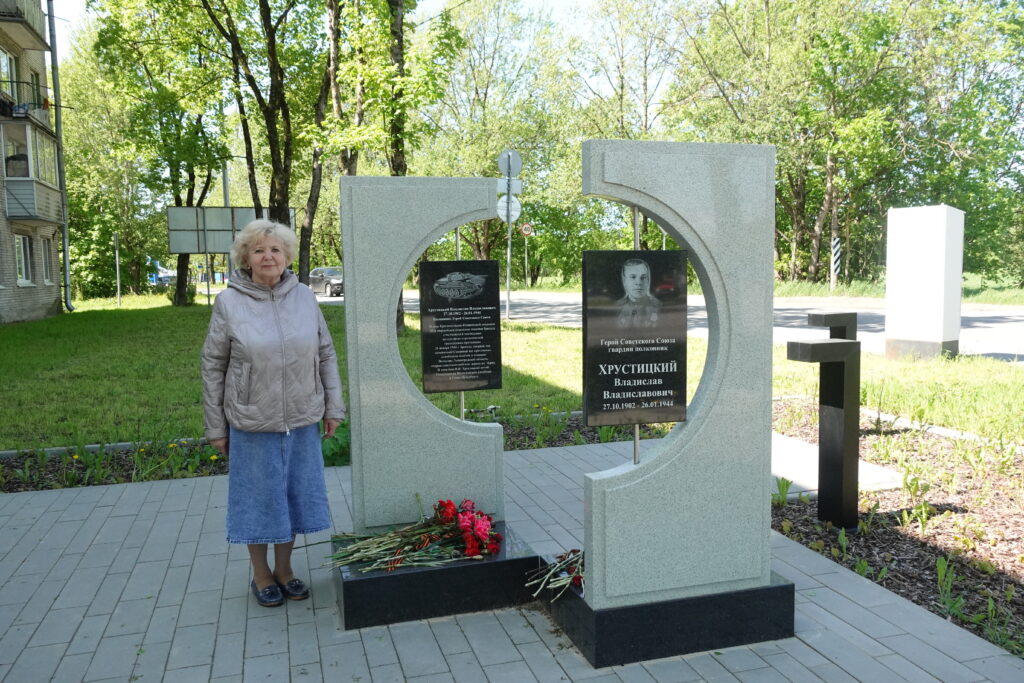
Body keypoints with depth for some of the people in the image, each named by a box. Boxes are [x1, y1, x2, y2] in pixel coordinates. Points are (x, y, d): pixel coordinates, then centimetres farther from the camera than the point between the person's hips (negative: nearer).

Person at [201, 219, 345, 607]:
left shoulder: (304, 297, 1)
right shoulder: (229, 302, -6)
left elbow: (326, 354, 7)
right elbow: (212, 366, -2)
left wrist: (333, 406, 5)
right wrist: (215, 427, -2)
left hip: (302, 420, 3)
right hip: (252, 423, -3)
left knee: (295, 494, 13)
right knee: (258, 497, 10)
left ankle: (284, 569, 33)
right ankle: (261, 574, 30)